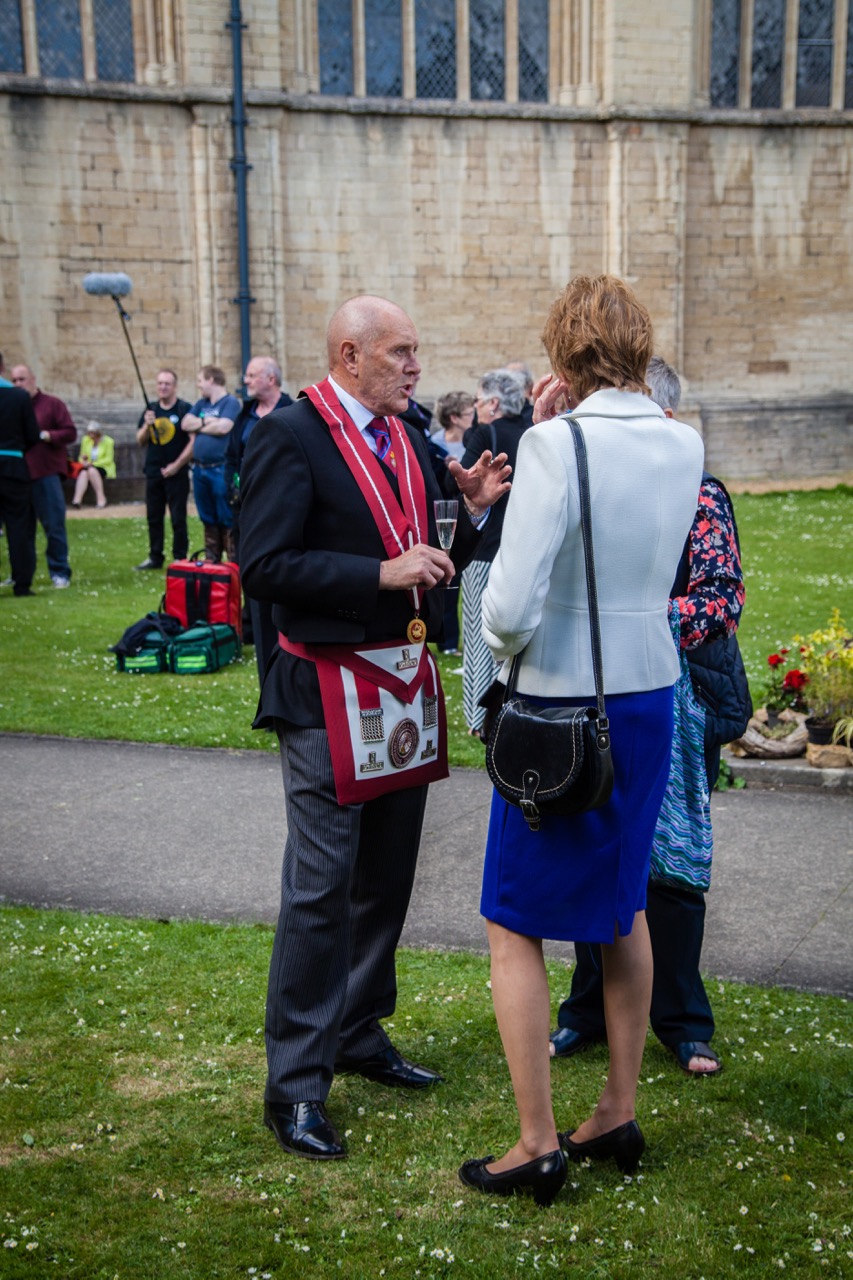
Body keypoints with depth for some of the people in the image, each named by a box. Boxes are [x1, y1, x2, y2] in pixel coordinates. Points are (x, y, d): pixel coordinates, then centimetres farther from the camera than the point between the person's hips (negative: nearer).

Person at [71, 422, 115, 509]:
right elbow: (81, 457, 12)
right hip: (88, 467, 3)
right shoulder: (86, 440, 10)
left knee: (92, 470, -36)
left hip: (104, 469, -3)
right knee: (83, 473, -33)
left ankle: (101, 498, -35)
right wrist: (83, 460, -13)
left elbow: (109, 459, -7)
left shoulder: (108, 441, -2)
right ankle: (77, 499, -51)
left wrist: (93, 463, -18)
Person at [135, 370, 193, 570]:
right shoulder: (151, 409, 10)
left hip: (176, 473, -5)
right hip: (153, 472, 5)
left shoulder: (185, 409, -6)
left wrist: (176, 465, -12)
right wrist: (147, 425, -10)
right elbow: (141, 440, 11)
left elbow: (194, 441, -10)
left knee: (178, 518, -2)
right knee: (154, 517, 10)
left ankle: (180, 559, 5)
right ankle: (155, 557, 19)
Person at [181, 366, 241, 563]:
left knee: (227, 520, -6)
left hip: (221, 470, -7)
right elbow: (185, 423, 8)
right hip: (200, 469, 7)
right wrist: (206, 421, -7)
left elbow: (223, 427, -18)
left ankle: (234, 562, -3)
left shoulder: (231, 402, -5)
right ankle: (211, 560, 20)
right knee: (208, 519, 13)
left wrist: (198, 426, -3)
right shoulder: (201, 404, 17)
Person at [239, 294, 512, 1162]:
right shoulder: (291, 436, -11)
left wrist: (472, 510, -1)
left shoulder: (407, 441, 13)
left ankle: (360, 1034, 34)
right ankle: (296, 1083, 10)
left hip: (405, 684, 8)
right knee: (322, 887, -3)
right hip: (329, 691, -8)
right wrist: (383, 574, -23)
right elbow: (263, 566, -19)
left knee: (385, 877, 17)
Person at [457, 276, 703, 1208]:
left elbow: (512, 602, -24)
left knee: (513, 923, 8)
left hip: (563, 703, -7)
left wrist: (506, 644, -1)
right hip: (651, 694, 7)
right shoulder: (683, 445, 1)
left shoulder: (557, 444, -19)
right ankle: (618, 1116, 33)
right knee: (624, 908, 21)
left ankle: (538, 1146, 15)